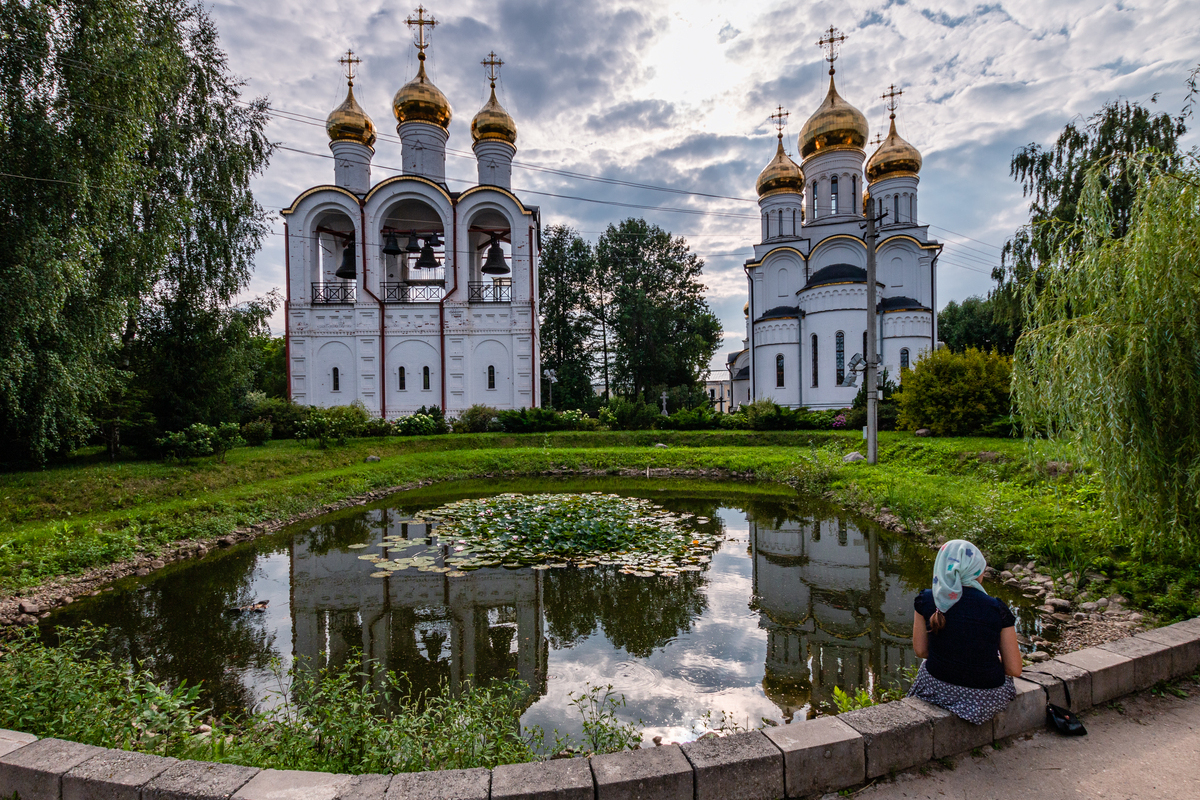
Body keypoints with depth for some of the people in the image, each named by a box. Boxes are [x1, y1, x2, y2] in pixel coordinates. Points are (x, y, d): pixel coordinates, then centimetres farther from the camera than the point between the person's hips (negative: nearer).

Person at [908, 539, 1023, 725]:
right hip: (986, 699, 0)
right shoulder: (997, 609, -14)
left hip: (938, 690, 1)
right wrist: (990, 660, 12)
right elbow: (1014, 669, -8)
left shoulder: (926, 601, -10)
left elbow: (920, 650, 0)